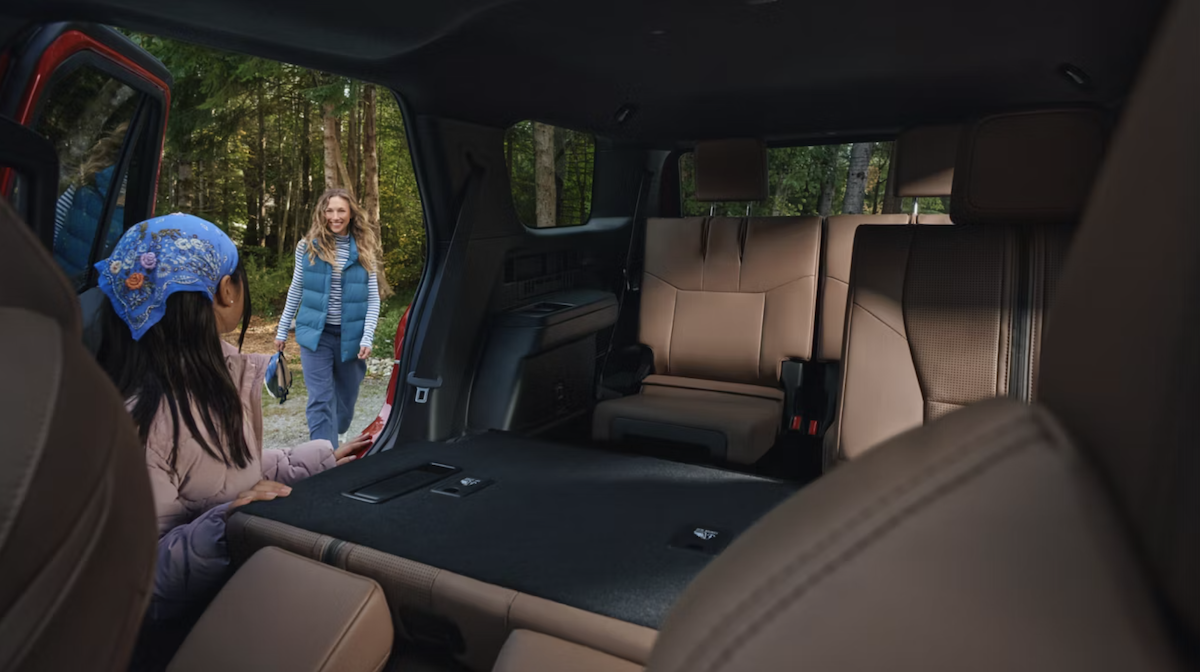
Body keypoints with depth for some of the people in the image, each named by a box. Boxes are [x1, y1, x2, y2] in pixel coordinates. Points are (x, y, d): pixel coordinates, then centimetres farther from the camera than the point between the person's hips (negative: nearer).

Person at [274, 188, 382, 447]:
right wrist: (282, 330, 12)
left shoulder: (364, 251, 0)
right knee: (320, 402, -8)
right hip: (315, 335, -1)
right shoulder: (308, 246, 0)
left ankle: (332, 439, 42)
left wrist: (367, 338, -11)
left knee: (346, 398, 15)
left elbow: (373, 299, 0)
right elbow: (296, 290, 9)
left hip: (350, 337, 1)